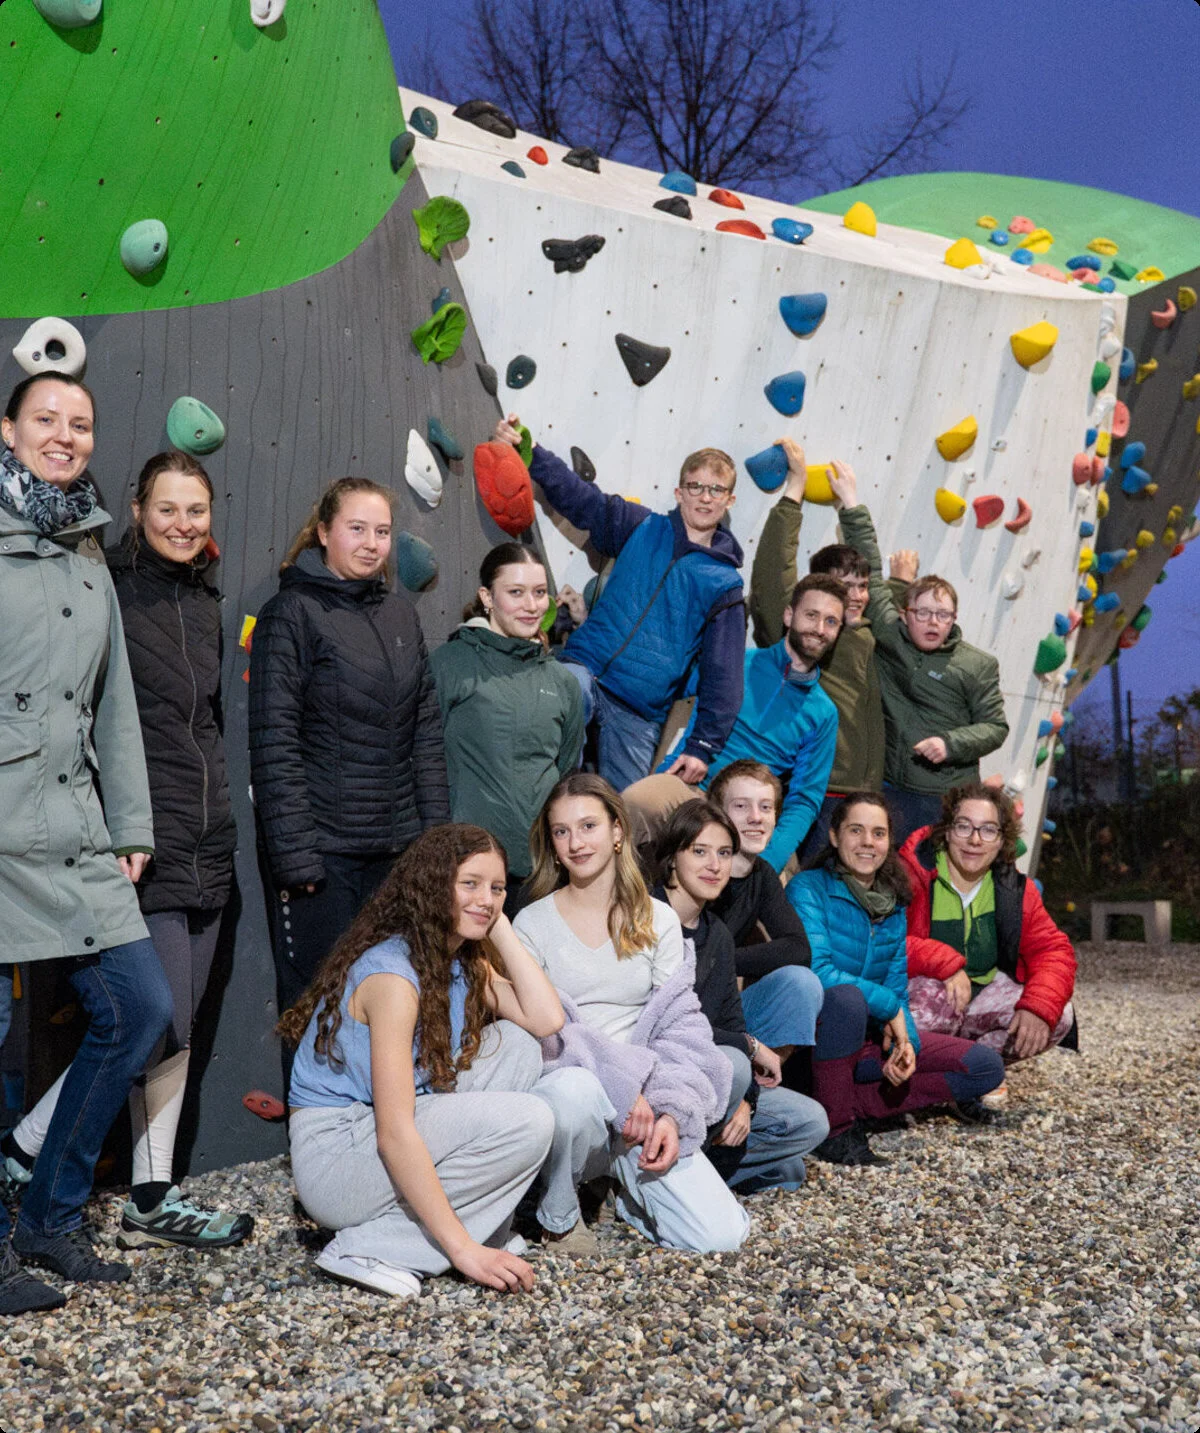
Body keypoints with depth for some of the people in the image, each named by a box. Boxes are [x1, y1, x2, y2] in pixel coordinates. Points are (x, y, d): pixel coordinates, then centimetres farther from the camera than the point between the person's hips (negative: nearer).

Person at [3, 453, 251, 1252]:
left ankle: (154, 1202, 19)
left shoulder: (207, 602, 15)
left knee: (177, 1026, 10)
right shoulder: (107, 589, -8)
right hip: (143, 839, -7)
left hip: (207, 839, 7)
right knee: (162, 1024, -10)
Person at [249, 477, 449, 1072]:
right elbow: (274, 744, -10)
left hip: (399, 847, 5)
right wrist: (295, 857, -15)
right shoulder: (292, 613, -5)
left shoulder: (401, 615, 12)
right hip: (323, 850, -5)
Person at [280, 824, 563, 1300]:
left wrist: (500, 928, -5)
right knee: (527, 1122, -20)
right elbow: (394, 1133, -27)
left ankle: (478, 1217, 0)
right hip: (333, 1159, -9)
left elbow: (546, 1019, -9)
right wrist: (463, 1249, -28)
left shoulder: (466, 962, 7)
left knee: (515, 1046, -2)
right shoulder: (393, 974, -23)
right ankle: (373, 1246, -14)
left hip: (397, 1143, 9)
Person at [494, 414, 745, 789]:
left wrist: (703, 746, 0)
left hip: (640, 714, 1)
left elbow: (722, 674, 5)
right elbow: (578, 497, 1)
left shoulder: (725, 583, 7)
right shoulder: (641, 529, 10)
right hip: (586, 672, -1)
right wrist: (528, 451, -14)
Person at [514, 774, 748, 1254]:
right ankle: (557, 1213, -8)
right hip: (560, 1084, -2)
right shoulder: (533, 924, 1)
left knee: (721, 1235, -14)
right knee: (577, 1088, -40)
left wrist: (672, 1112, -13)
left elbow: (679, 1027, 3)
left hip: (645, 1107, 2)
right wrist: (624, 1081, -21)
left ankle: (623, 1185, 18)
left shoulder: (659, 921, 9)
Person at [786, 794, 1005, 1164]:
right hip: (813, 1042, -7)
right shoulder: (808, 889, -13)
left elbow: (897, 988, 8)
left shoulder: (894, 904, 8)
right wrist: (889, 1006, -18)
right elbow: (816, 972, -26)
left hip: (869, 1041, 7)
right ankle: (834, 1126, -20)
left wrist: (905, 1042, -11)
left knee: (986, 1067, -2)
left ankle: (854, 1101, -11)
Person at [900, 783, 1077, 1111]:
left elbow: (1052, 949, 1)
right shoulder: (911, 874, -17)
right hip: (911, 996, -5)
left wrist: (1039, 1006, -19)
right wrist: (946, 964, -37)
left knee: (1059, 1016, -13)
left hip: (982, 998, 6)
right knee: (936, 997, -38)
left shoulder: (1015, 889, 1)